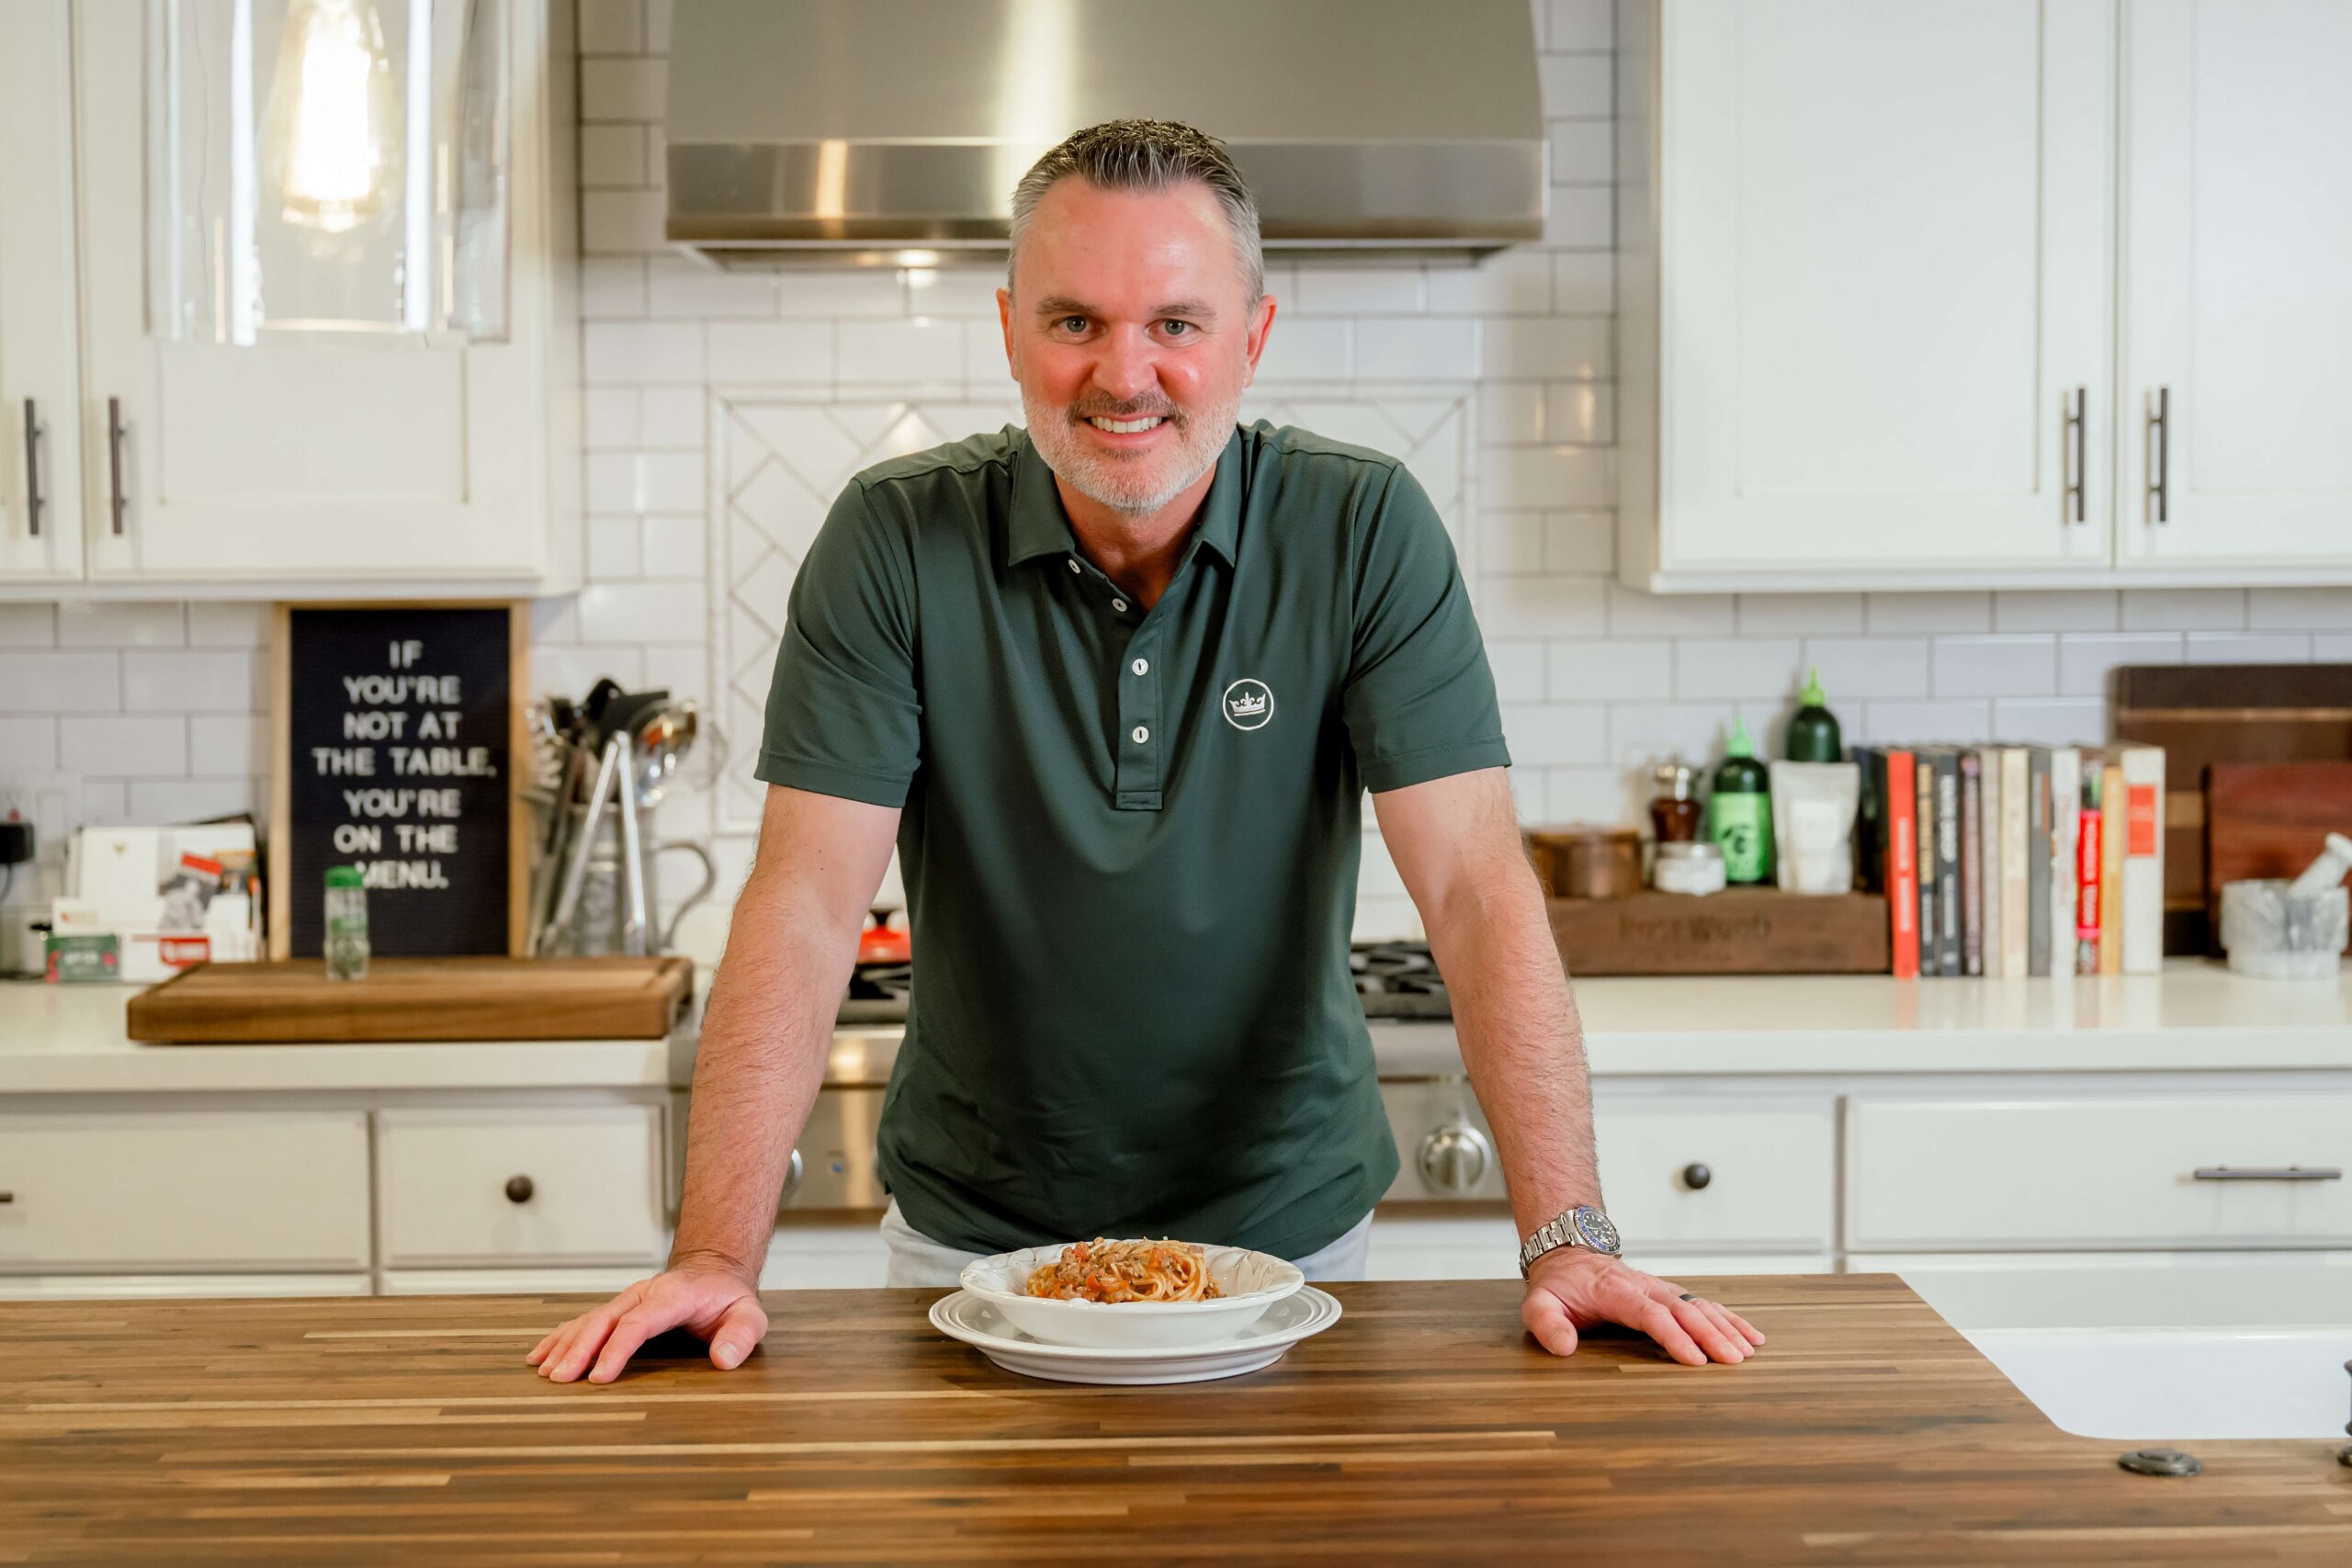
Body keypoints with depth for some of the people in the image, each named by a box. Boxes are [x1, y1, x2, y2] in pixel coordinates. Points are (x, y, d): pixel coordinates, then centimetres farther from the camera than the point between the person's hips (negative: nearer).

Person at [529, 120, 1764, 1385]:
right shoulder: (896, 541, -13)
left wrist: (1567, 1238, -26)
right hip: (974, 1234, 0)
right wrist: (715, 1254, -26)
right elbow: (808, 905, -17)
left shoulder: (1366, 534, -13)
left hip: (1285, 1222, 0)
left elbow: (1476, 889, -17)